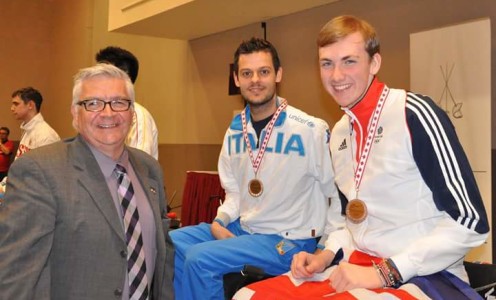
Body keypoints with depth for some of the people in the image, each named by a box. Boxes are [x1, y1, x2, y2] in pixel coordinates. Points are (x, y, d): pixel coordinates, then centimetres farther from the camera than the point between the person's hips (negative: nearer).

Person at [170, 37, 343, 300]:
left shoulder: (311, 130, -16)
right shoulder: (235, 131, 5)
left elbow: (339, 194, -9)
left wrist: (329, 248, -10)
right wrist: (218, 222, -3)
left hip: (289, 240, -7)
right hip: (241, 228, 7)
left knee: (200, 258, -21)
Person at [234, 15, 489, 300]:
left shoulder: (414, 113, -13)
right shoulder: (339, 132, 11)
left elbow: (470, 222, -15)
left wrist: (383, 272, -17)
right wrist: (327, 255, 4)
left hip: (427, 276, -7)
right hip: (359, 266, 8)